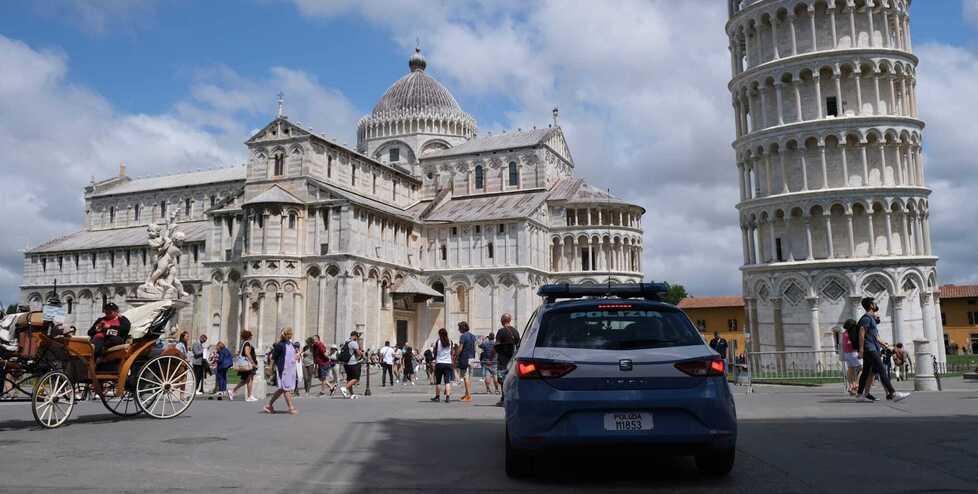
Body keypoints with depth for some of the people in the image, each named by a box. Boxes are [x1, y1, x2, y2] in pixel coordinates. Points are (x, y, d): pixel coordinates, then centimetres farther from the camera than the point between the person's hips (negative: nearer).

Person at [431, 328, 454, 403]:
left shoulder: (437, 341, -3)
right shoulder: (450, 342, 5)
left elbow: (434, 351, 3)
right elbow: (451, 353, 12)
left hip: (439, 363, -2)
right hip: (448, 363, 2)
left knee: (437, 381, 11)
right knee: (447, 381, -3)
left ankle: (437, 396, 19)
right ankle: (448, 396, -16)